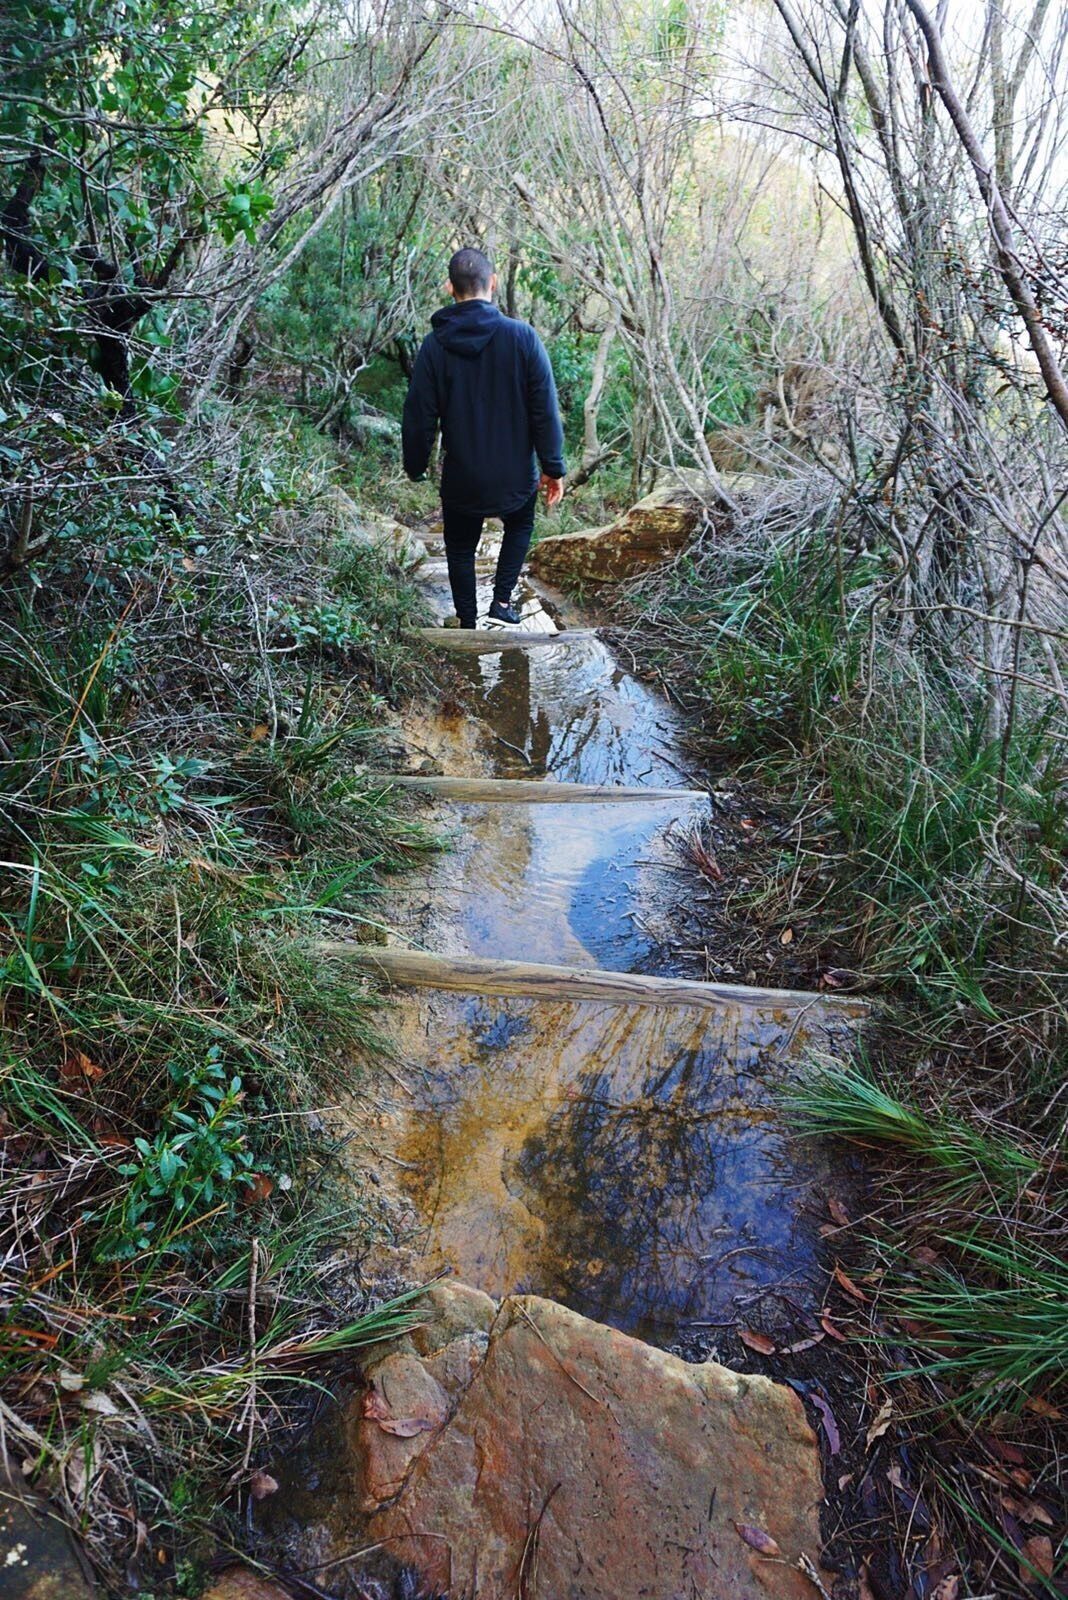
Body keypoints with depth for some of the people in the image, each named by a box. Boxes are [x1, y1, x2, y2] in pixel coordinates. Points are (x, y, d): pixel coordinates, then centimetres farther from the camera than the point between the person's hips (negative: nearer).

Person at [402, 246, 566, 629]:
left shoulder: (435, 345, -7)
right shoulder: (522, 336, -11)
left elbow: (419, 416, -4)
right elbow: (545, 409, -10)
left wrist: (415, 467, 10)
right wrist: (553, 467, -1)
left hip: (461, 478, 0)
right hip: (516, 474, 0)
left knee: (460, 548, 20)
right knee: (520, 527, 29)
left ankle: (468, 624, 24)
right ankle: (502, 602, 17)